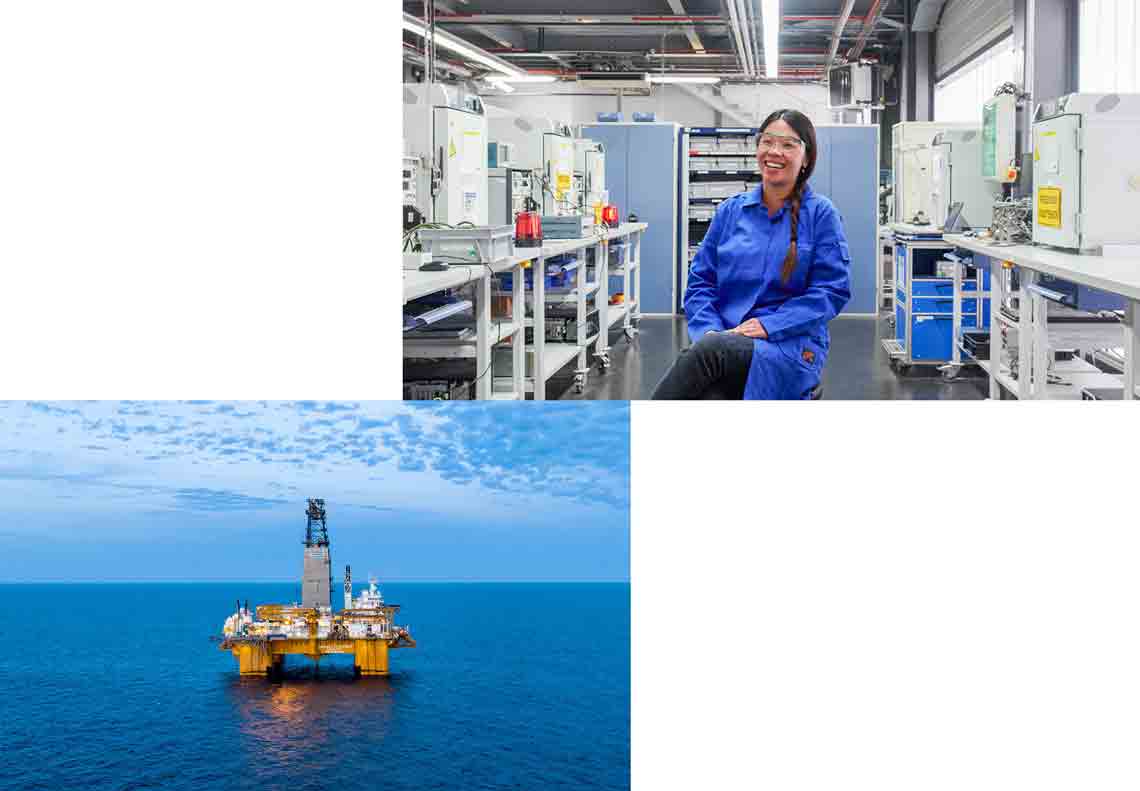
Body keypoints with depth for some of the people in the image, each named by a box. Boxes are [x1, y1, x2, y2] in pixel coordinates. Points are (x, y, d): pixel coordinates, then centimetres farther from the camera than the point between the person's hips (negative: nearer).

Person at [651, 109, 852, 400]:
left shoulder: (821, 213, 4)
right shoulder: (731, 211, 15)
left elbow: (832, 290, -2)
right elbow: (701, 282, 14)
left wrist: (768, 325, -14)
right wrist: (710, 330, -7)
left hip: (791, 346, -3)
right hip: (724, 338, 3)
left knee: (710, 350, -34)